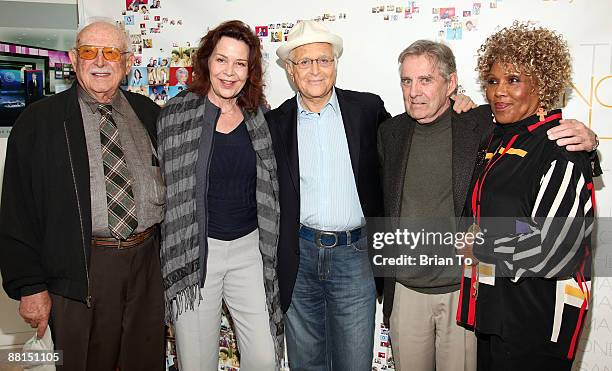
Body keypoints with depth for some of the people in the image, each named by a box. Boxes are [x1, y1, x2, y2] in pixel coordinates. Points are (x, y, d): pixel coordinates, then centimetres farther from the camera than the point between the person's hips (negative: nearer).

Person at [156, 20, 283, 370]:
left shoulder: (259, 118, 5)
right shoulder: (177, 114, -3)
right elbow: (164, 186, 0)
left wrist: (268, 250, 11)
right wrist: (173, 256, -1)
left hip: (249, 249, 2)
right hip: (195, 252, -2)